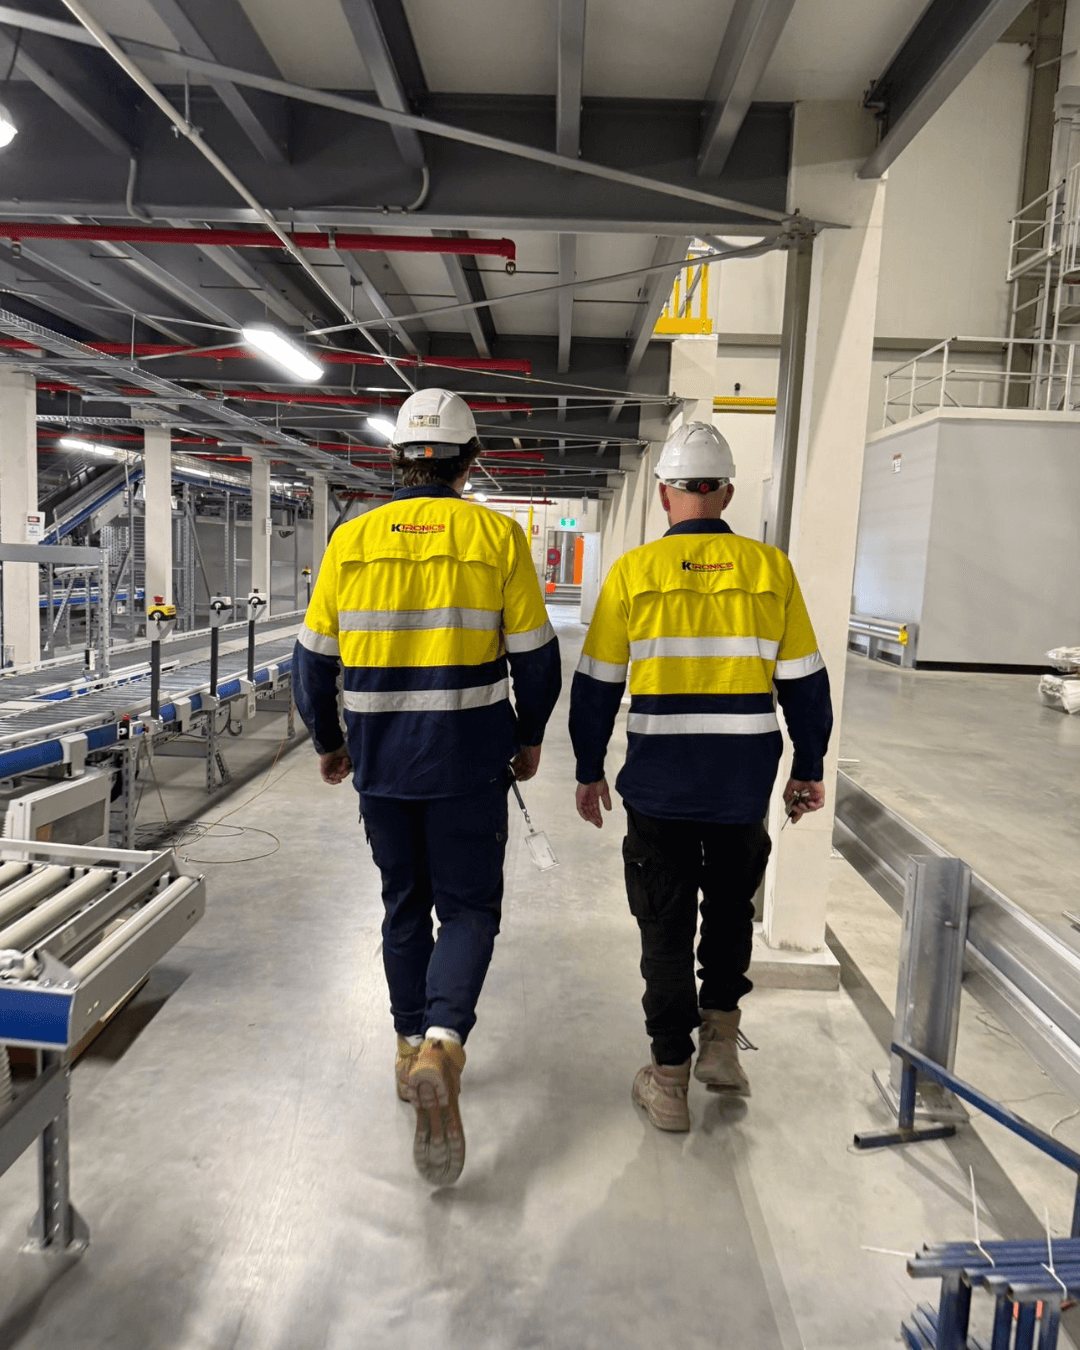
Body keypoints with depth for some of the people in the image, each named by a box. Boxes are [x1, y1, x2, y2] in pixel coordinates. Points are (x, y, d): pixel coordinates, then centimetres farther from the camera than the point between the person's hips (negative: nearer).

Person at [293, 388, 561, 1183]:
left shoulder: (352, 540, 1)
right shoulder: (497, 536, -6)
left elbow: (314, 661, 4)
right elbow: (536, 658, -5)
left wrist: (329, 744, 19)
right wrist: (529, 738, 11)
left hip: (380, 760, 3)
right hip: (469, 760, -3)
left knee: (404, 905, 19)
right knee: (469, 907, 10)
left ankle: (413, 1049, 31)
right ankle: (443, 1041, -11)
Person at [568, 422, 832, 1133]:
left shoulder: (633, 571, -5)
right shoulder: (771, 568, -2)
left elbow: (596, 684, -2)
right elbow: (805, 682, 1)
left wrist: (590, 770, 9)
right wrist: (809, 769, 12)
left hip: (658, 785, -1)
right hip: (745, 782, 2)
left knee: (666, 924, 11)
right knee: (731, 903, 25)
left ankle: (670, 1080, 20)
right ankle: (720, 1037, 27)